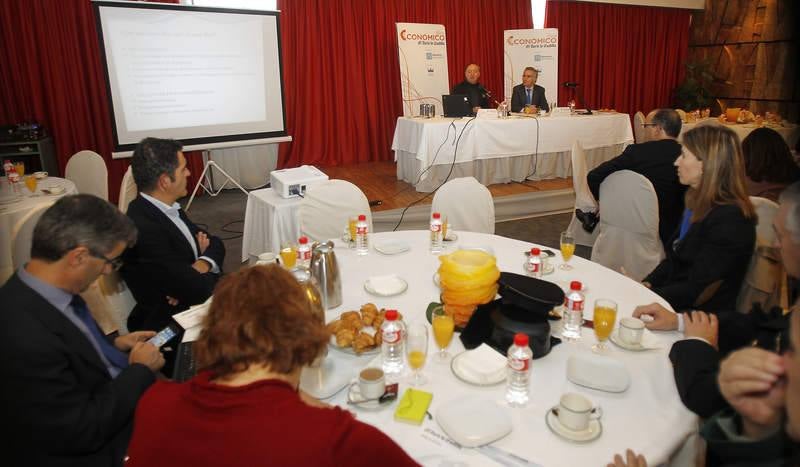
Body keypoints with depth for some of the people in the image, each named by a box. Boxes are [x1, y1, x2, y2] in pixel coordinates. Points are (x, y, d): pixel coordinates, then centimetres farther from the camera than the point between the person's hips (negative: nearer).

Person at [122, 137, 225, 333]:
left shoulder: (166, 207, 1)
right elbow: (198, 289, -27)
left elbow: (215, 243, 7)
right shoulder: (143, 230, -26)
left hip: (195, 306, 8)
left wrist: (202, 265, -14)